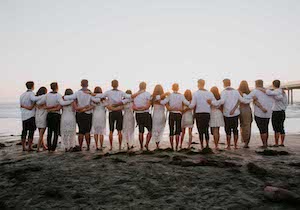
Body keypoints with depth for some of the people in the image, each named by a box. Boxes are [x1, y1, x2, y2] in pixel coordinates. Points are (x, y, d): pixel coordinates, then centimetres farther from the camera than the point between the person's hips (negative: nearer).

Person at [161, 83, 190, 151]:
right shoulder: (181, 96, -3)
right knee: (177, 131, 6)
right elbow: (187, 103, -11)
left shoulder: (170, 95, -3)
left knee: (171, 131, 9)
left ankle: (172, 147, 11)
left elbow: (163, 102, -13)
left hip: (171, 114, 1)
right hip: (178, 114, 0)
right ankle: (176, 147, 0)